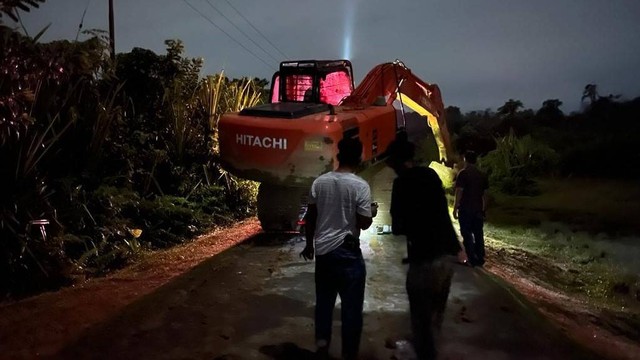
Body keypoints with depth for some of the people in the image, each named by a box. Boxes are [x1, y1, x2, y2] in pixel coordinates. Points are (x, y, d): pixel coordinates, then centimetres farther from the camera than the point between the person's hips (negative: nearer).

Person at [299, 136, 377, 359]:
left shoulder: (319, 182, 1)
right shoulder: (360, 186, -13)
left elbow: (310, 217, 6)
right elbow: (364, 223, -12)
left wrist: (309, 244, 18)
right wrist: (372, 212, 10)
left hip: (322, 249, 5)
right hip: (347, 251, -4)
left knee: (324, 299, 19)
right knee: (351, 305, 7)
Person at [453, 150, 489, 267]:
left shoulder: (463, 173, -10)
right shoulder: (482, 175, 8)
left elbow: (459, 192, -14)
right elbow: (484, 193, 11)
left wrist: (455, 208, -10)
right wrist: (484, 209, 18)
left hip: (465, 209, -5)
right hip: (478, 210, 5)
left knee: (467, 235, 1)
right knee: (478, 234, 11)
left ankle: (472, 260, 2)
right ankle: (480, 259, 16)